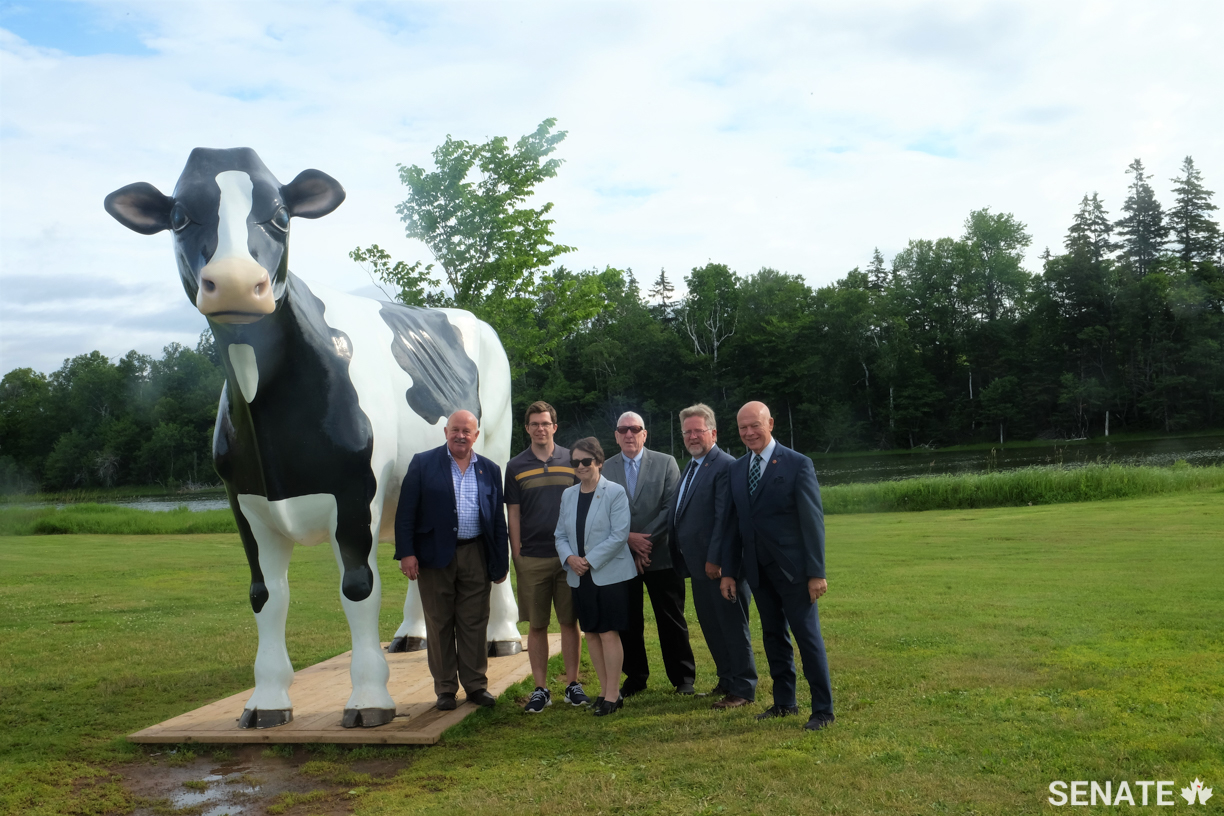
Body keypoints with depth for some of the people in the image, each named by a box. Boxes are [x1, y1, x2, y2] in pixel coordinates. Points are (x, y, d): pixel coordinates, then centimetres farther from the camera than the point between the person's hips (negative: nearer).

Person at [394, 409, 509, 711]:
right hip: (435, 556, -2)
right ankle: (445, 689, 17)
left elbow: (498, 519, 10)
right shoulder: (423, 463, 2)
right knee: (439, 624, 6)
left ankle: (476, 685, 17)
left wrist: (501, 561, 6)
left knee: (474, 623, 6)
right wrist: (406, 553, -11)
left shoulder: (489, 470, 10)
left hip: (476, 556, 2)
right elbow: (405, 512, -2)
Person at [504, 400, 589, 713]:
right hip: (532, 557, 0)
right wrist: (516, 554, -1)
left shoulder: (571, 461, 5)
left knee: (569, 621, 6)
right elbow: (513, 513, 5)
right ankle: (540, 688, 14)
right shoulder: (515, 467, 5)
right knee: (536, 625, 5)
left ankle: (572, 684, 16)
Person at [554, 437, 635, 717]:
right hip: (579, 577, 6)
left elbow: (619, 535, -13)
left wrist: (590, 560, -16)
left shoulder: (615, 492, -7)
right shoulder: (568, 494, 10)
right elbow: (560, 534, 11)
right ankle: (604, 690, 20)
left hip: (609, 574, -6)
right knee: (590, 633, 10)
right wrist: (569, 557, -9)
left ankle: (611, 696, 4)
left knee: (609, 632, -3)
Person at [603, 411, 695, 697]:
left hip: (661, 556, -1)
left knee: (671, 620, 6)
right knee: (628, 622, 7)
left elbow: (672, 508, -5)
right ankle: (635, 677, 22)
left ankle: (683, 677, 19)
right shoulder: (605, 469, 6)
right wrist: (628, 538, -11)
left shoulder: (666, 463, 2)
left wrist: (646, 540, -12)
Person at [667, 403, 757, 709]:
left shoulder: (725, 466, -15)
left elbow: (724, 517, -21)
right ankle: (727, 680, 31)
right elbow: (679, 514, 15)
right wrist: (682, 558, 10)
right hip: (698, 564, 9)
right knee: (710, 625, 17)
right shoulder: (691, 467, 15)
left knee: (732, 626, 1)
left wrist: (715, 559, -22)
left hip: (720, 565, -9)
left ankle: (743, 689, 12)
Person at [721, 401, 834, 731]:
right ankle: (784, 702, 25)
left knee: (808, 636, -1)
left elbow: (813, 521, -9)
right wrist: (729, 571, 8)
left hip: (792, 568, -5)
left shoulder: (797, 464, -7)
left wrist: (816, 572, -13)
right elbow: (734, 524, 12)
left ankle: (823, 709, 9)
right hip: (758, 569, 5)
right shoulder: (736, 469, 9)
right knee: (773, 636, 13)